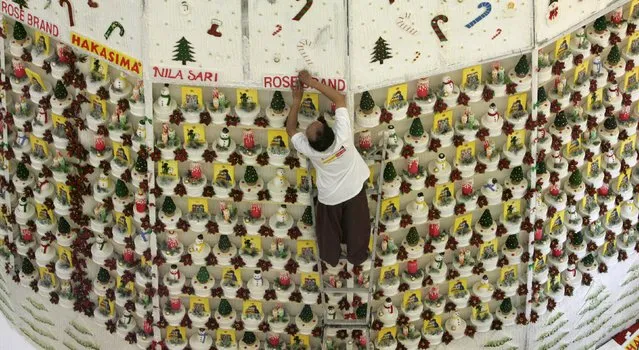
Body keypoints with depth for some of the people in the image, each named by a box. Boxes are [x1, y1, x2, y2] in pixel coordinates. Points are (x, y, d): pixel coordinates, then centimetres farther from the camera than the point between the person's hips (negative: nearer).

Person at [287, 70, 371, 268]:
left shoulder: (309, 149, -36)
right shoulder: (343, 135, -39)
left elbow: (290, 129, -15)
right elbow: (339, 98, -29)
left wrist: (297, 100, -19)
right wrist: (312, 82, -29)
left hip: (330, 197, 0)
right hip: (354, 190, 1)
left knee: (329, 229, 26)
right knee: (356, 226, 24)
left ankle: (331, 259, 48)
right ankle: (357, 257, 44)